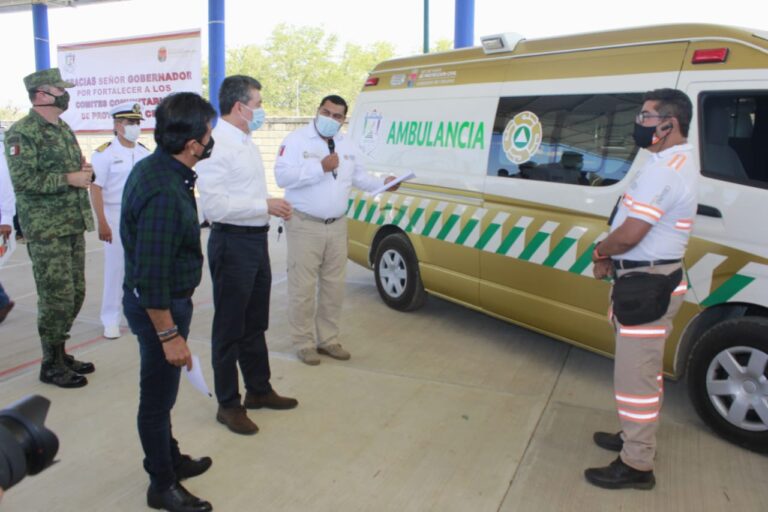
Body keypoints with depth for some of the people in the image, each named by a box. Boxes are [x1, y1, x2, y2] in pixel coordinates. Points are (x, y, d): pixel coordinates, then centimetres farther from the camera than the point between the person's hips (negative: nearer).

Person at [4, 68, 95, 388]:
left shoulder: (63, 129, 16)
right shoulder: (22, 132, -11)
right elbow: (23, 180, -20)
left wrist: (85, 171, 2)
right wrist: (69, 179, -18)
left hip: (73, 226, 8)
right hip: (46, 231, -8)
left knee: (75, 294, 12)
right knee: (57, 298, -4)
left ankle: (59, 354, 27)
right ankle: (52, 365, 11)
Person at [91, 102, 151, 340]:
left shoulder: (145, 152, 8)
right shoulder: (104, 153, -8)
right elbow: (95, 189, -11)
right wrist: (102, 223, -16)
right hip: (115, 215, -5)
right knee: (115, 267, 0)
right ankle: (111, 320, 11)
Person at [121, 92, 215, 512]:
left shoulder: (153, 166, 2)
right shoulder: (164, 193, -30)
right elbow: (151, 278, -29)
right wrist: (169, 335, -23)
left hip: (166, 299, 10)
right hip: (159, 307, -10)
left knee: (161, 393, 24)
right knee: (158, 397, 8)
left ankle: (170, 459, 44)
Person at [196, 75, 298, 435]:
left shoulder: (246, 141, 13)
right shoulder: (217, 144, -18)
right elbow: (213, 203, -25)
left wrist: (274, 207, 6)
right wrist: (265, 206, -22)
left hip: (256, 239, 9)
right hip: (232, 243, -9)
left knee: (255, 324, 20)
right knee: (230, 328, 4)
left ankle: (259, 389, 35)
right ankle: (228, 405, 19)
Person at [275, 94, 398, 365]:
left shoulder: (347, 145, 13)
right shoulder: (296, 140, -7)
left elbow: (358, 176, 21)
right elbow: (282, 176, -19)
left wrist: (381, 183, 6)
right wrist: (321, 167, -22)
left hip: (337, 226, 6)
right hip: (305, 226, -6)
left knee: (333, 285, 12)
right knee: (303, 287, -3)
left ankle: (328, 339, 25)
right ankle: (304, 343, 12)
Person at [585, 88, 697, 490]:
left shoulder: (662, 169, -22)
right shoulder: (681, 161, 13)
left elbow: (629, 234, -26)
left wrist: (601, 251, -5)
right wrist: (612, 256, 7)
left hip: (646, 287, -11)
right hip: (655, 282, 11)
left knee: (635, 376, -1)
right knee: (644, 371, 22)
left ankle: (636, 465, 12)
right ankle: (637, 437, 39)